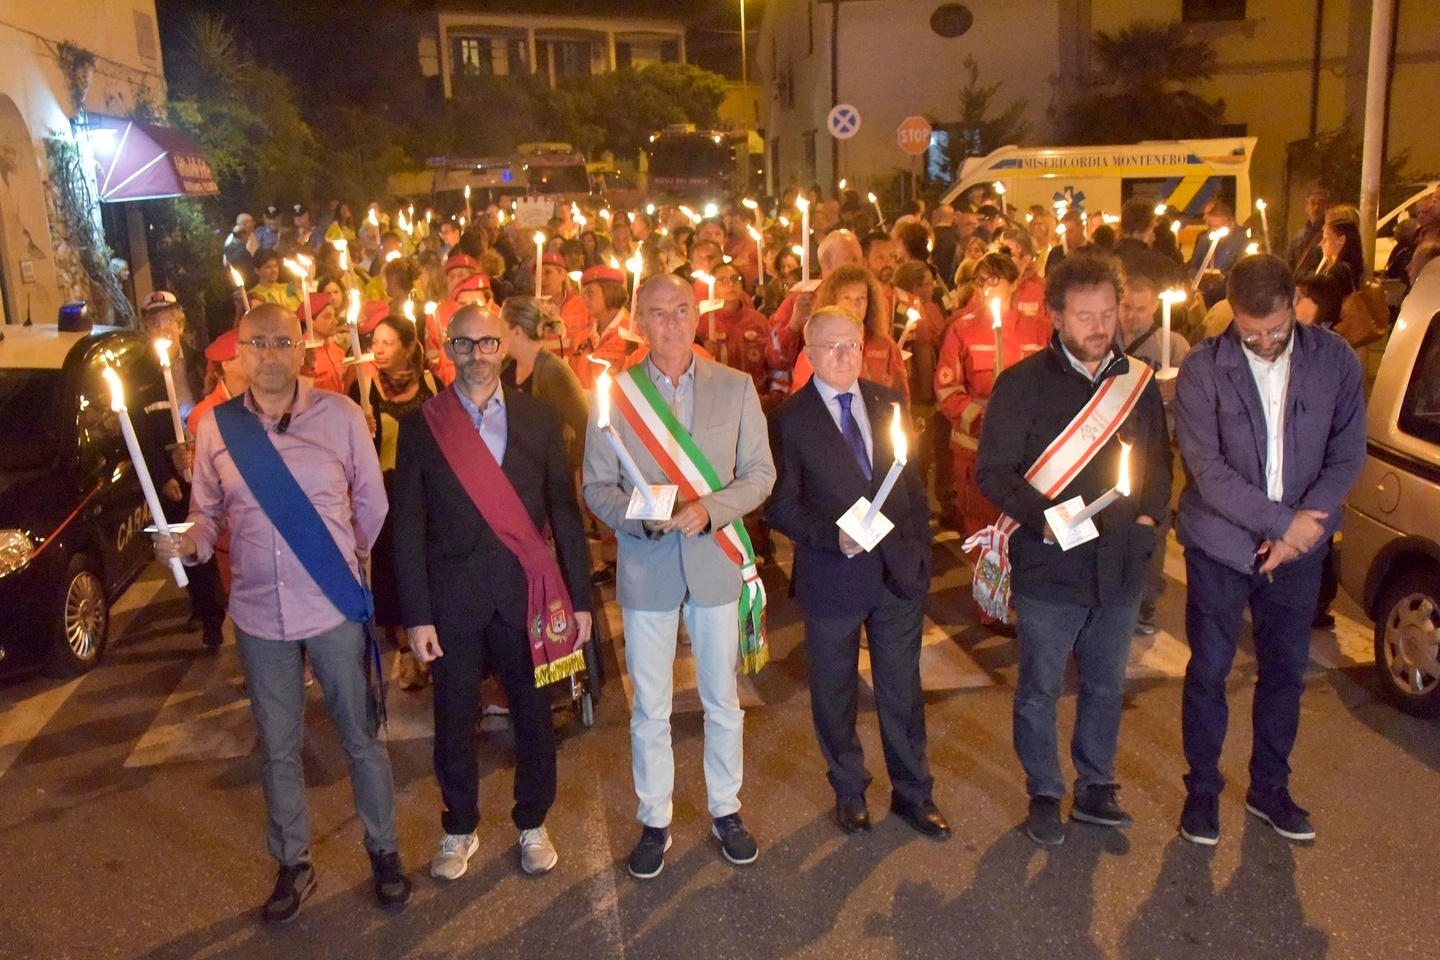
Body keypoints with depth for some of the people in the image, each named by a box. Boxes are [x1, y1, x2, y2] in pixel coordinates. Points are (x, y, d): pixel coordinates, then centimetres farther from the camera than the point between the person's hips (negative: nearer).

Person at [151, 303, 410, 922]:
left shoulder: (340, 416, -8)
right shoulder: (215, 428, -3)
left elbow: (371, 504, 1)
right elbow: (207, 513, 6)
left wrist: (361, 573, 7)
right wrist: (187, 542, -14)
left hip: (335, 608, -2)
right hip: (259, 614, 2)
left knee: (361, 738, 12)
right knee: (277, 749, 16)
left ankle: (383, 852, 32)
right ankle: (292, 864, 35)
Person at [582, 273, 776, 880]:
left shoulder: (736, 388, 0)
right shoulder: (613, 395, -2)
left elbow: (760, 474, -1)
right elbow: (596, 486, 0)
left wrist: (709, 509, -18)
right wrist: (642, 516, -20)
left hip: (717, 563, 1)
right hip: (646, 569, -1)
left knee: (723, 700, 14)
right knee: (649, 710, 9)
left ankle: (725, 811, 33)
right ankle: (654, 822, 27)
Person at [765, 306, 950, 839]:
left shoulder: (889, 403, 5)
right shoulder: (790, 419, -7)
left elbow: (913, 481, 11)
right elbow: (781, 506, -8)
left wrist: (919, 550, 6)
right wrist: (833, 535, -22)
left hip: (899, 571, 3)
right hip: (833, 576, -3)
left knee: (903, 690, 13)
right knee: (835, 692, 14)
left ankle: (913, 793, 31)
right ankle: (849, 791, 35)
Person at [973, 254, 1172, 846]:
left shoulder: (1139, 381, 6)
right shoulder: (1023, 383, -7)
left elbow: (1160, 463, 17)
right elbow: (992, 471, -9)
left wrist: (1148, 514, 1)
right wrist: (1042, 516, -23)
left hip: (1120, 566, 4)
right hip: (1048, 568, -4)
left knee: (1106, 687, 16)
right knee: (1040, 691, 8)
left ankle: (1095, 789, 34)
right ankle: (1043, 796, 25)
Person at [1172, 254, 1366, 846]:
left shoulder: (1335, 362, -4)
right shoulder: (1202, 370, -13)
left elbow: (1347, 455, -2)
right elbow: (1207, 469, -16)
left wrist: (1306, 524, -14)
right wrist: (1284, 520, -18)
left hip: (1300, 547, 3)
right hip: (1220, 543, -3)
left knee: (1285, 670, 14)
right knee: (1209, 670, 7)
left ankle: (1269, 789, 32)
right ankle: (1202, 791, 24)